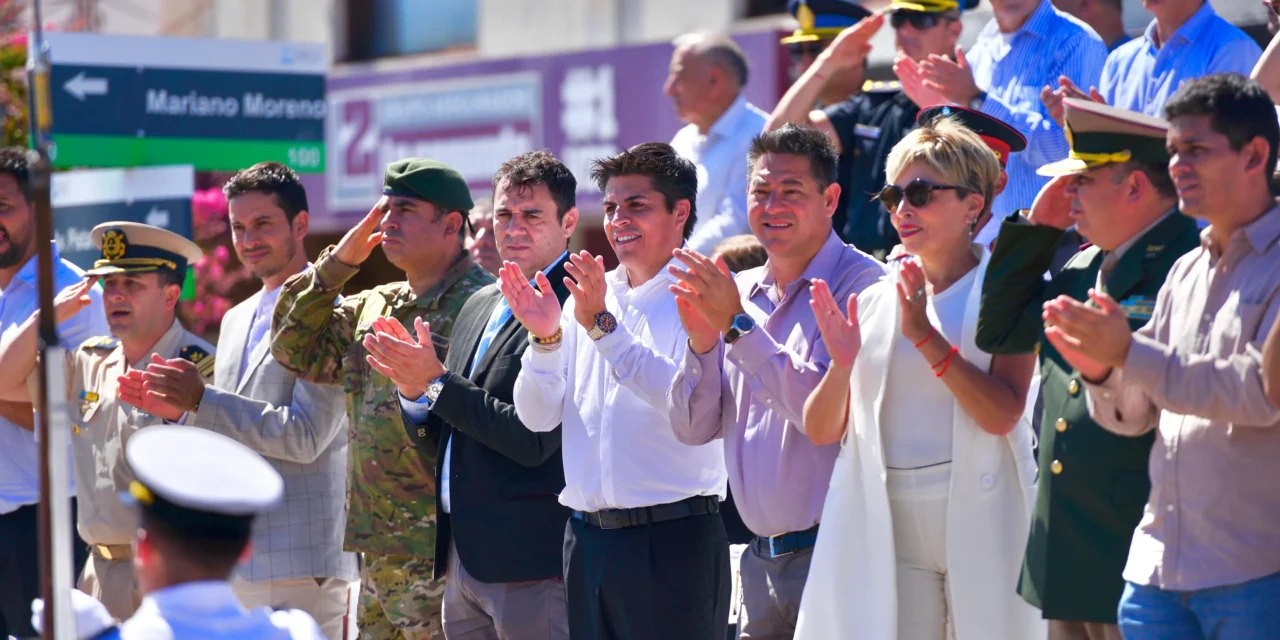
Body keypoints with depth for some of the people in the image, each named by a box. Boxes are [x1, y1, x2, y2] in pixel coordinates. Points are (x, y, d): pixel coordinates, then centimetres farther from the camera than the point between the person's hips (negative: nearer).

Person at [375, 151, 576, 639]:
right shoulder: (479, 306, 14)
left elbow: (534, 440, -21)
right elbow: (437, 442, 17)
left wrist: (437, 381, -15)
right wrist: (414, 391, -4)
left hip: (531, 564, -8)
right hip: (463, 559, 8)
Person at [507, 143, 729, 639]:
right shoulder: (587, 297, 12)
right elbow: (539, 417, 8)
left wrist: (602, 325, -22)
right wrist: (545, 339, -9)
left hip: (673, 541, -5)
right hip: (588, 537, 6)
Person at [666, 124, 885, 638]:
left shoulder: (860, 284, -10)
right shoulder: (738, 293, 11)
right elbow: (693, 429, 9)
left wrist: (737, 325, -19)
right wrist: (702, 341, -8)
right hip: (760, 555, 6)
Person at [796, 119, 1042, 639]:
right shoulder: (875, 302, 11)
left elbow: (1002, 415, -15)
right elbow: (821, 431, 7)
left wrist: (926, 337, -18)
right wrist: (841, 364, -12)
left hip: (982, 524, -3)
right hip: (889, 528, 3)